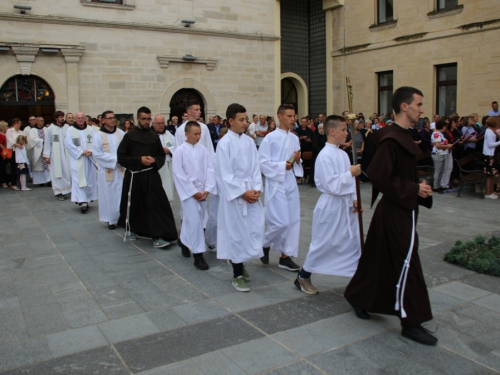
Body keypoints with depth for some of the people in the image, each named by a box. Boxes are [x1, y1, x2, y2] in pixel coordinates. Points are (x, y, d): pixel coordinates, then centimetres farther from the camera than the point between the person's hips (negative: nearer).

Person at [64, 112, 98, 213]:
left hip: (90, 159, 3)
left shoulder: (90, 129, 7)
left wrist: (90, 151, -16)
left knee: (90, 179, 5)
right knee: (79, 180, -8)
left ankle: (86, 200, 17)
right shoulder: (70, 130, 1)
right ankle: (82, 202, -12)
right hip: (77, 159, -3)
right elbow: (68, 144, -7)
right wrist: (82, 152, -13)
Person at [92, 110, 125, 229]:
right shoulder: (98, 135, -4)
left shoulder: (121, 133, 6)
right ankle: (111, 220, 15)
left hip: (121, 169, 3)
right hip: (107, 170, -3)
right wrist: (115, 158, -15)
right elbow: (96, 153, -10)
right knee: (109, 195, 4)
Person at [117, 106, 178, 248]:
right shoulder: (129, 135, -3)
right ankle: (130, 229, 37)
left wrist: (154, 160, -9)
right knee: (133, 205, 12)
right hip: (134, 175, -2)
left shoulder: (154, 136, 5)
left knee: (156, 205, -8)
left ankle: (158, 236, -5)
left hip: (151, 175, 2)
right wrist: (139, 160, -15)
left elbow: (161, 156, 12)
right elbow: (121, 157, -4)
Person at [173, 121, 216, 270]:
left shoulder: (203, 149, 3)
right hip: (188, 191, -5)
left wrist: (207, 189, -7)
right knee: (194, 221, -10)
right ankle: (198, 255, -3)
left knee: (197, 220, 13)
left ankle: (184, 240, 39)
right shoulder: (180, 151, -9)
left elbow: (210, 169, 3)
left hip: (202, 192, 5)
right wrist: (193, 192, -11)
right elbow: (179, 174, -11)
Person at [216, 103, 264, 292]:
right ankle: (237, 275, 14)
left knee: (255, 228, 6)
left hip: (251, 191, 5)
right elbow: (225, 174, -12)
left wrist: (256, 189, -5)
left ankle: (239, 262, 29)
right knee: (236, 232, 2)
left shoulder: (249, 141, 6)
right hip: (233, 193, -5)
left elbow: (255, 167, 7)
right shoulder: (225, 143, -10)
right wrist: (242, 193, -13)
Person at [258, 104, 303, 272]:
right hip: (276, 183, -7)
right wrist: (282, 166, -17)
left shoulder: (294, 138, 10)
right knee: (281, 222, -9)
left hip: (291, 183, 7)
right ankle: (264, 244, 19)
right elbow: (262, 162, -12)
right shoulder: (270, 138, -9)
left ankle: (285, 256, 17)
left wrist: (297, 160, -4)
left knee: (293, 220, 6)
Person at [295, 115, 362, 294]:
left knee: (353, 242, 11)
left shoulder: (342, 154, 7)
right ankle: (303, 277, 22)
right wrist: (350, 173, -17)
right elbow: (331, 185, -23)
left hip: (346, 205, 8)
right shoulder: (325, 156, -18)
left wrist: (354, 199, 2)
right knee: (323, 244, 4)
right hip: (331, 206, -8)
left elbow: (348, 181, 13)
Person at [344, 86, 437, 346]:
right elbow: (379, 177, -25)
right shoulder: (391, 139, -20)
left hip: (400, 210, 10)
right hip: (396, 212, -10)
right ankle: (410, 322, 11)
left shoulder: (401, 136, 12)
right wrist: (414, 189, -18)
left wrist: (419, 187, 5)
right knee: (405, 264, -1)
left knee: (379, 258, 18)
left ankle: (358, 297, 34)